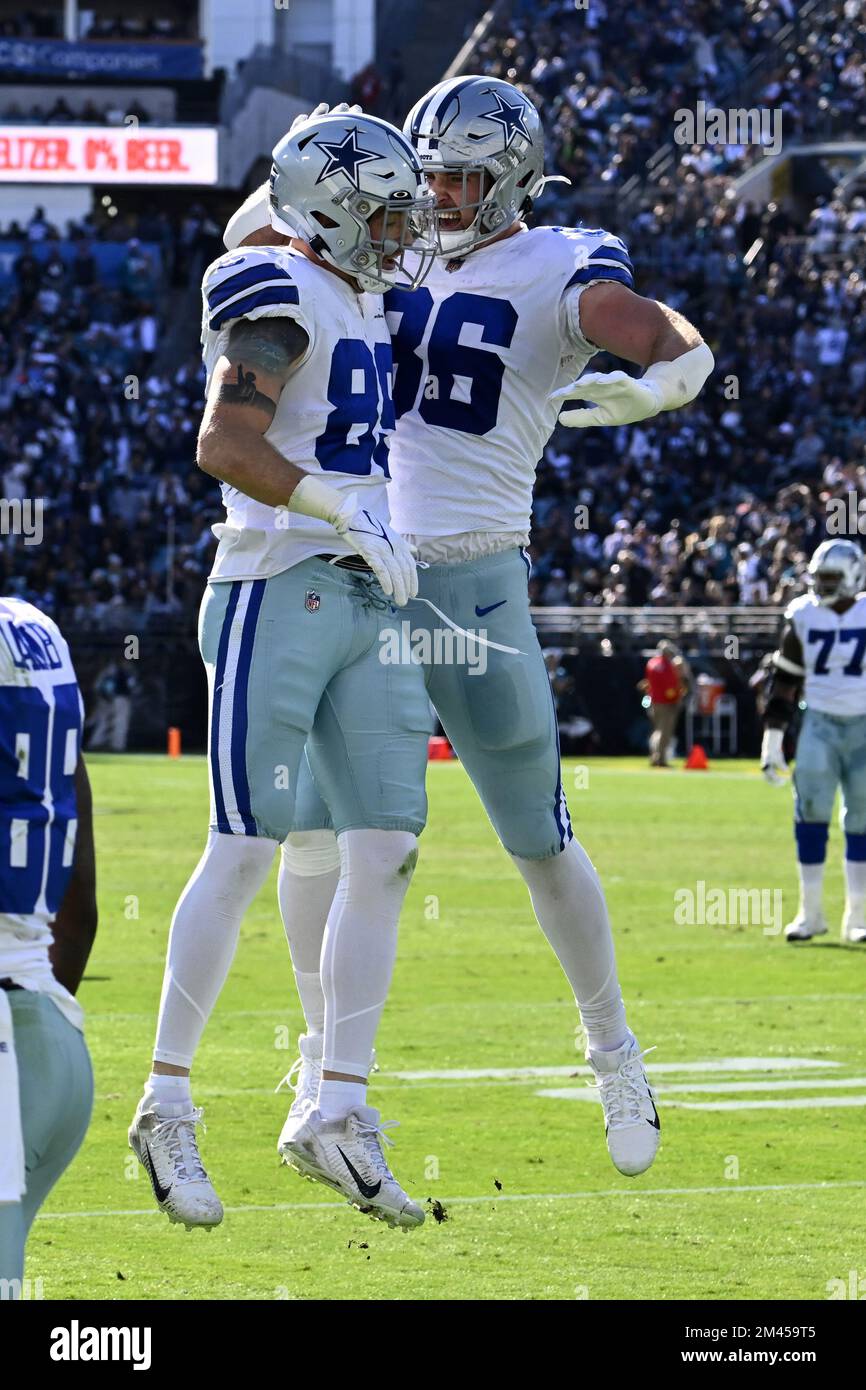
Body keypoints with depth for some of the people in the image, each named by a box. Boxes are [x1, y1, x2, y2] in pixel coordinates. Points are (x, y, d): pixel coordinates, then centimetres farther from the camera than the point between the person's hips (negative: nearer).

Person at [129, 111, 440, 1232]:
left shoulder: (363, 306, 16)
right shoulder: (285, 297, -10)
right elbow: (223, 443, -21)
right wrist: (350, 515, -27)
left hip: (366, 605, 9)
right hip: (278, 593, -9)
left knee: (385, 853, 2)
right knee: (245, 850, -8)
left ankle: (339, 1108, 6)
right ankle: (166, 1104, 1)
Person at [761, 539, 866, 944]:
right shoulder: (804, 617, 2)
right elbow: (784, 681, 8)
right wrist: (772, 738, 4)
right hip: (819, 724, 1)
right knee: (811, 812, -12)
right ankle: (810, 913, -4)